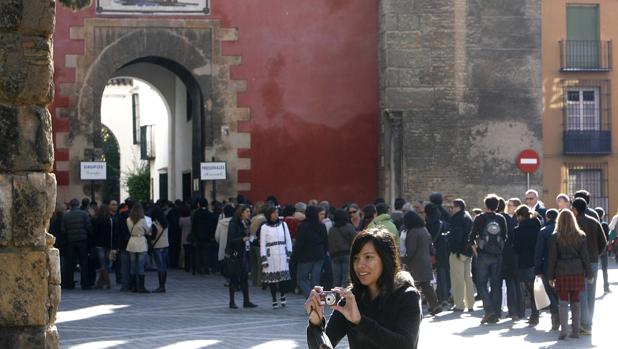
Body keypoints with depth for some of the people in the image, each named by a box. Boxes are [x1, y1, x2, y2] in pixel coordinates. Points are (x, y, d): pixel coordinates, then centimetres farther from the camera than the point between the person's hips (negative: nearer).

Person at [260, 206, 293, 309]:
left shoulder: (283, 224, 9)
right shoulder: (264, 227, 3)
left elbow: (288, 240, 13)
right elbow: (262, 244, 1)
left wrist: (289, 254, 7)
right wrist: (263, 258, -5)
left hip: (282, 254, 1)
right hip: (270, 255, -1)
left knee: (282, 276, -4)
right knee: (272, 278, 0)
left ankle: (282, 296, 18)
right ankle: (274, 300, 10)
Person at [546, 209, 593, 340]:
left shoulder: (555, 237, -2)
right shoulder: (580, 235, 3)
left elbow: (552, 258, -1)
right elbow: (585, 256, 4)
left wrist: (551, 276, 5)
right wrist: (589, 274, 10)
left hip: (562, 273, -2)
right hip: (577, 272, 2)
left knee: (563, 302, 1)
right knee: (575, 302, 8)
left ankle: (563, 330, -7)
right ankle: (575, 330, 9)